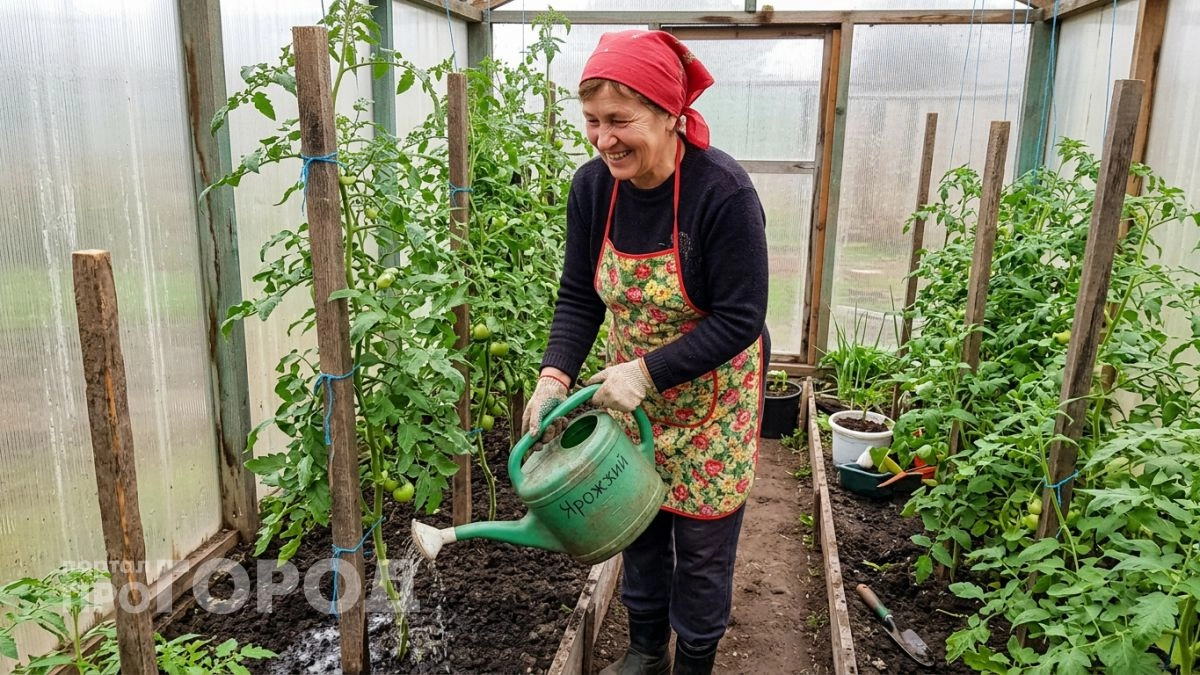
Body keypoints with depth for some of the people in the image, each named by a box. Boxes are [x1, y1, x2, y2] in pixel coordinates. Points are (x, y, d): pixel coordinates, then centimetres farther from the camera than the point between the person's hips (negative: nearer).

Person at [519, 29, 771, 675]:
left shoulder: (723, 191, -27)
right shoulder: (593, 186, -11)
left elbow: (740, 319, -24)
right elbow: (578, 296, -4)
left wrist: (646, 373, -29)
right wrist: (555, 376, -19)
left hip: (711, 396, -4)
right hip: (631, 390, 5)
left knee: (702, 543, 8)